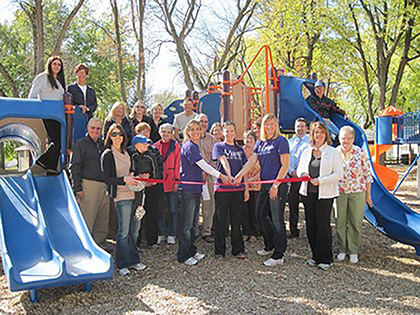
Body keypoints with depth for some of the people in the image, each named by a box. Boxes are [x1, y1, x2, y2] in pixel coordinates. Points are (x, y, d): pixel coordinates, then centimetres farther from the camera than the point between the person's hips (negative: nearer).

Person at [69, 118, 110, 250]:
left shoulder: (103, 145, 19)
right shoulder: (80, 144, 1)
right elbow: (74, 167, -5)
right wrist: (77, 188, -12)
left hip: (104, 186, 6)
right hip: (88, 185, -6)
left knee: (103, 216, 9)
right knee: (87, 216, -5)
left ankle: (100, 241, 21)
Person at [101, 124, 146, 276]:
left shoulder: (125, 153, 15)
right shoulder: (108, 155, -8)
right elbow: (107, 179, -12)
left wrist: (134, 178, 8)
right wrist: (125, 180, -22)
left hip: (131, 193, 7)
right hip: (121, 196, -7)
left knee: (131, 229, 12)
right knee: (124, 231, -5)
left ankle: (133, 260, 21)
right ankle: (122, 264, 6)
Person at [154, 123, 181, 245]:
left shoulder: (175, 145, 3)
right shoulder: (155, 146, 9)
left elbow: (178, 163, -1)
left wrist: (177, 180, -7)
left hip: (171, 180, -2)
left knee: (172, 210, 1)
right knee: (159, 209, 7)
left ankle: (171, 235, 9)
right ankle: (161, 234, 18)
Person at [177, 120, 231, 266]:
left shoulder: (195, 146, 16)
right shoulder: (189, 146, -13)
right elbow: (203, 165, -18)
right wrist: (220, 175, -18)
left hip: (195, 188, 9)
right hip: (187, 188, -9)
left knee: (192, 222, 15)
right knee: (186, 224, -3)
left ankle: (191, 251, 25)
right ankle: (183, 255, 5)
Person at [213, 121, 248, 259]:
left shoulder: (240, 149, 16)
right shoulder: (219, 146, 4)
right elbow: (223, 161, -14)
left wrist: (246, 189, 9)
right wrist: (229, 175, -30)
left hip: (238, 188, 3)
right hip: (222, 187, -3)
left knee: (237, 220, 8)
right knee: (220, 219, 3)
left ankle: (238, 250, 17)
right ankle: (219, 250, 13)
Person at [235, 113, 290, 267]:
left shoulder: (281, 141, -8)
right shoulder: (260, 142, 13)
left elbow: (285, 166, -12)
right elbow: (252, 161, 6)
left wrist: (275, 185, -17)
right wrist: (240, 175, -8)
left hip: (278, 185, -8)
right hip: (265, 184, 8)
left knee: (277, 219, -4)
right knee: (261, 214, 15)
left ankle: (279, 255, 6)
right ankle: (269, 246, 33)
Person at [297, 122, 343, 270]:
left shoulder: (333, 152, -3)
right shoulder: (307, 151, 12)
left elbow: (338, 174, -7)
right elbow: (300, 168, 19)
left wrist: (320, 180, -16)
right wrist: (302, 174, -5)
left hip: (325, 194, -5)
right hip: (308, 192, 5)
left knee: (323, 225, -5)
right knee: (311, 225, 9)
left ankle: (325, 259, 8)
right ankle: (315, 256, 23)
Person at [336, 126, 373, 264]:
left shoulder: (360, 153, -3)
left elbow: (367, 174, 2)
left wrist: (368, 194, 2)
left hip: (357, 192, -1)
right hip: (339, 192, 1)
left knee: (356, 223, 5)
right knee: (340, 222, 7)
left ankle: (353, 251, 18)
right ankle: (342, 249, 22)